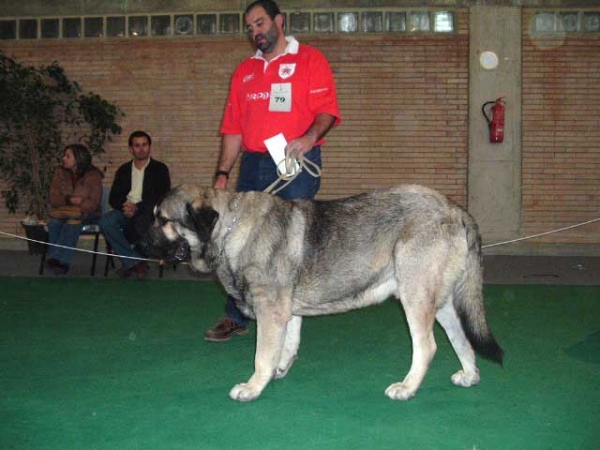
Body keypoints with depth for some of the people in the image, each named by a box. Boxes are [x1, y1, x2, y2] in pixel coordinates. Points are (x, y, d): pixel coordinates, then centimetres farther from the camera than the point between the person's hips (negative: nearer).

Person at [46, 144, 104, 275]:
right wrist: (69, 200, -17)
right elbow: (54, 199, 1)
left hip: (86, 213, -3)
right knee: (54, 221, -31)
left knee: (73, 218, -36)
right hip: (63, 211, 3)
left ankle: (60, 259, -35)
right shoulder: (60, 172, 6)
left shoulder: (93, 175, -5)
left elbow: (94, 203, -12)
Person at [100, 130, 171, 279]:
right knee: (106, 221, -28)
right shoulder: (123, 170, 19)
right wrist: (124, 205, -12)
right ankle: (136, 261, -23)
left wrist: (137, 207, -17)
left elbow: (162, 197, -5)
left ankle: (130, 262, -16)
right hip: (127, 211, 4)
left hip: (148, 212, -4)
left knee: (140, 221, -39)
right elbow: (113, 198, 13)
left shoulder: (159, 169, 8)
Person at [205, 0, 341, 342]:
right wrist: (223, 172, 9)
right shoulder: (245, 71, 19)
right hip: (253, 163, 5)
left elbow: (327, 110, -7)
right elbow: (233, 127, 17)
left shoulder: (310, 59, 4)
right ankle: (236, 317, 16)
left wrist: (311, 136, -27)